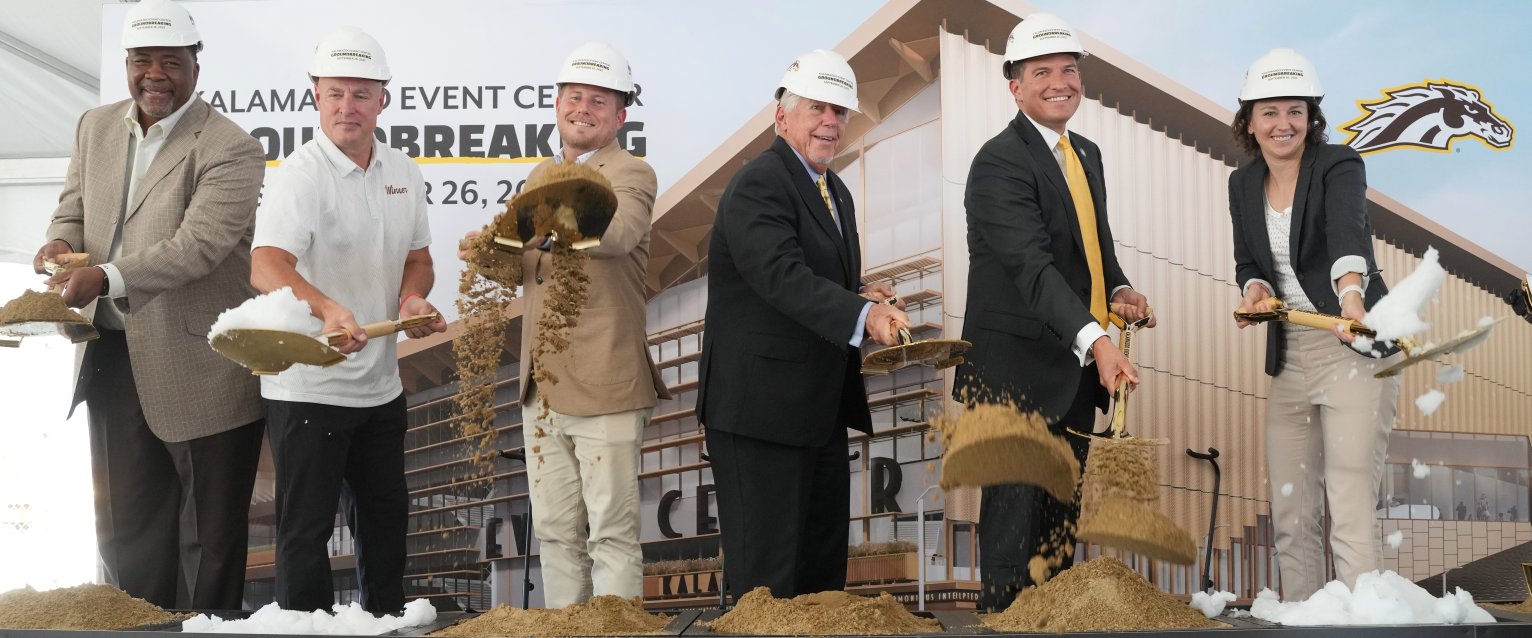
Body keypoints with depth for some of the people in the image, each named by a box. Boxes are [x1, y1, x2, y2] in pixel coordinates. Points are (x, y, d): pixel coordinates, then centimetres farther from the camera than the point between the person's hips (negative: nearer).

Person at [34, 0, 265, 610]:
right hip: (115, 355, 7)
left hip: (196, 369, -7)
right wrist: (62, 240, -7)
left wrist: (106, 278, -35)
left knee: (208, 535, 5)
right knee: (123, 532, 17)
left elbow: (200, 243, -24)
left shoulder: (229, 148, -14)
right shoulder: (96, 126, 9)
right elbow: (73, 205, 17)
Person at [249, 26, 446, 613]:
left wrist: (412, 297, -7)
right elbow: (267, 266, -31)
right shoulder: (301, 175, -17)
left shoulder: (403, 173, 5)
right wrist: (328, 308, -50)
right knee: (306, 529, 2)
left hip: (381, 384, 7)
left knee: (385, 516, 19)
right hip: (308, 386, -7)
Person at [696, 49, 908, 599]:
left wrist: (867, 300, 0)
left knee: (825, 564, 17)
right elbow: (784, 278, -29)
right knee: (766, 573, -4)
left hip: (822, 410, 10)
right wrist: (862, 315, -42)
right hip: (761, 407, -10)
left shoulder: (836, 192, 16)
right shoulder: (758, 186, -15)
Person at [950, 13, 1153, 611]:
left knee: (1063, 511, 13)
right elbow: (1032, 265, -27)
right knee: (1016, 505, -6)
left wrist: (1119, 289, 2)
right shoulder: (1000, 162, -15)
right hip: (1019, 367, -8)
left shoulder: (1087, 153, 13)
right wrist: (1095, 340, -38)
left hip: (1077, 370, 8)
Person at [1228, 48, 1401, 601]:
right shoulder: (1243, 184, 7)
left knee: (1351, 511, -14)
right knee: (1290, 514, 8)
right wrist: (1254, 288, -12)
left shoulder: (1339, 166, -11)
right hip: (1288, 358, 6)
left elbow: (1349, 233, -31)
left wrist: (1350, 293, -50)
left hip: (1353, 350, -6)